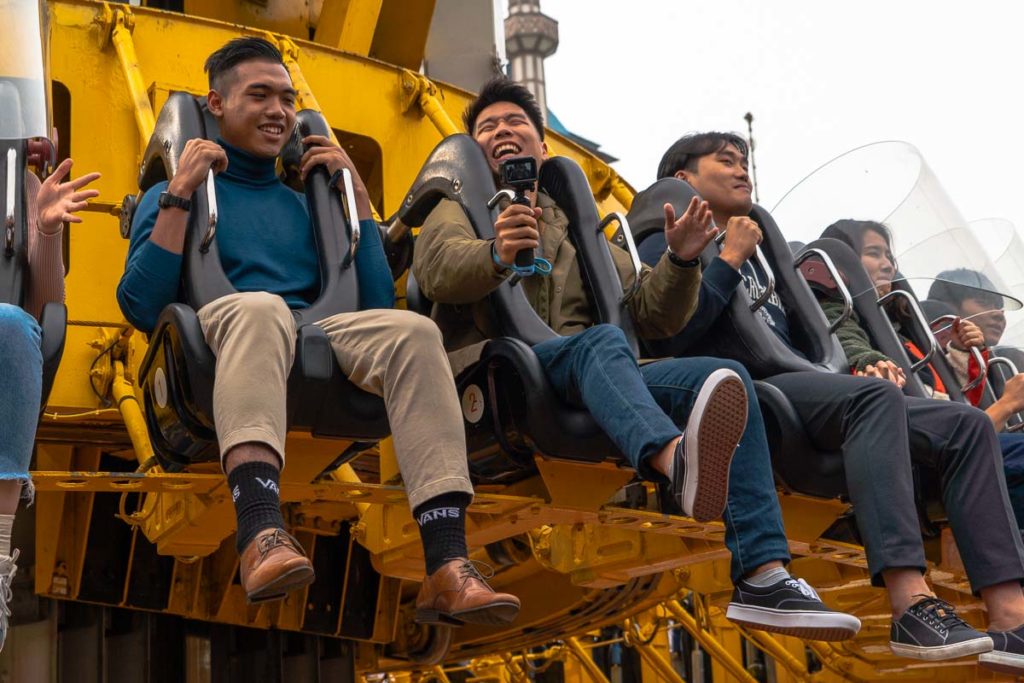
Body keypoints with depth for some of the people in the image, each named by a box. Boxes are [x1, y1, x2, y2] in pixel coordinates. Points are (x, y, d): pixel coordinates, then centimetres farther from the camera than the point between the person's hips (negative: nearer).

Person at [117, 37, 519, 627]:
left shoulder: (305, 201, 31)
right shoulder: (173, 195, 21)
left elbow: (377, 305, 18)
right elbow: (140, 309, 3)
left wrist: (357, 195, 17)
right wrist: (179, 195, 2)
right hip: (220, 340, -3)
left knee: (411, 331, -29)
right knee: (259, 307, -38)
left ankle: (448, 566, -42)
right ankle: (262, 533, -59)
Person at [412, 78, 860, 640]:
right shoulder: (461, 210, 20)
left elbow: (652, 318, 22)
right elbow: (437, 265, -7)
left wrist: (681, 260, 0)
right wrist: (496, 254, -31)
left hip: (591, 393, 5)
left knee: (726, 377, -19)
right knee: (601, 341, -36)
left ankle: (762, 578, -33)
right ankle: (678, 463, -69)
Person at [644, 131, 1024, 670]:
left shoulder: (752, 255, 34)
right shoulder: (669, 244, 11)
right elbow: (669, 336, -10)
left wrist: (861, 366, 13)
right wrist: (729, 260, -4)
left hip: (802, 397, 8)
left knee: (967, 426, -10)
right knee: (876, 397, -36)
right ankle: (912, 607, -48)